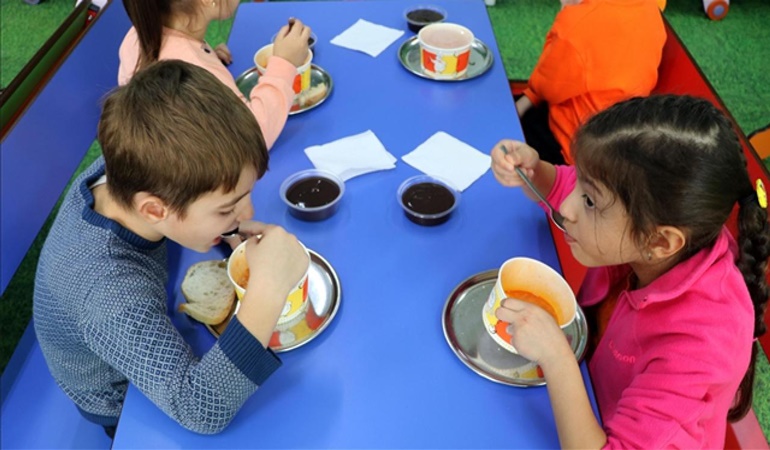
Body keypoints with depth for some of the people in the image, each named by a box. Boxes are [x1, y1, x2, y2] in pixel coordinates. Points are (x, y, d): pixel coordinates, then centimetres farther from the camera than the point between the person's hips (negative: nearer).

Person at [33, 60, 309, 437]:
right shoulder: (113, 296, -45)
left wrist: (230, 231, -20)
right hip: (123, 405, -5)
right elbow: (203, 411, -46)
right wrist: (268, 292, -53)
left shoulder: (120, 170, -26)